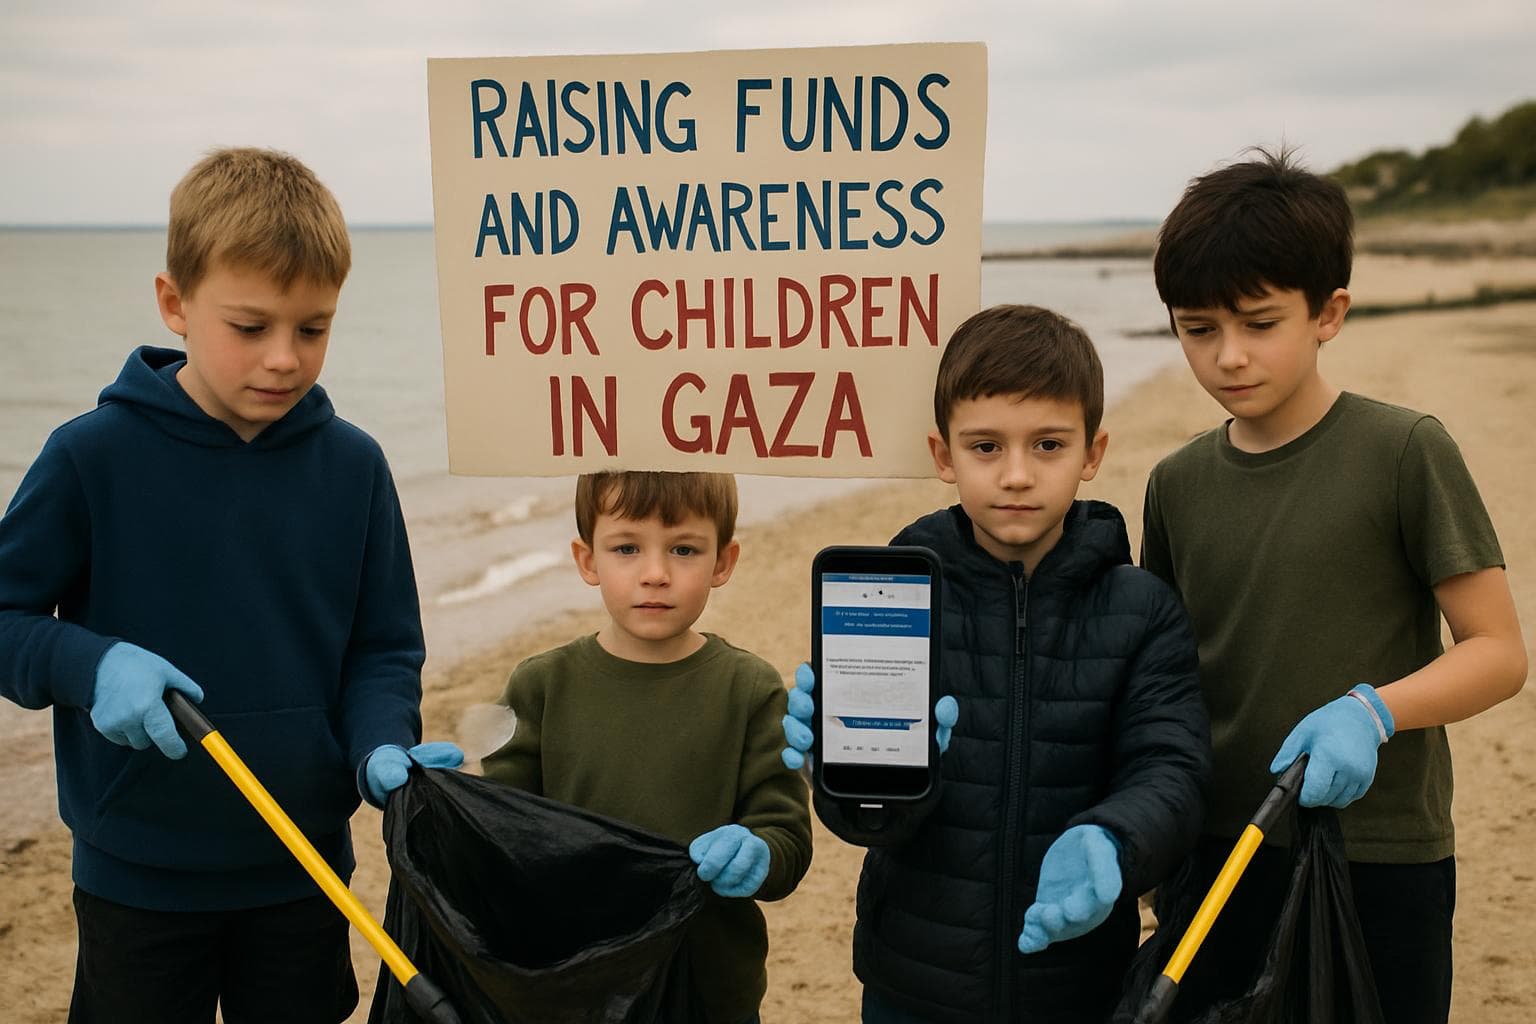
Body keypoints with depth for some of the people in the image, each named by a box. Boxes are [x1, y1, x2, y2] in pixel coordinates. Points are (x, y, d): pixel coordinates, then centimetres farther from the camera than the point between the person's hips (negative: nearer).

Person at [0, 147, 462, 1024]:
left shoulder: (352, 465, -5)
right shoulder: (94, 456, -13)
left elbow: (386, 648, 0)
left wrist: (383, 751, -18)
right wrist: (93, 664, -24)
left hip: (305, 869, 2)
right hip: (137, 877, -2)